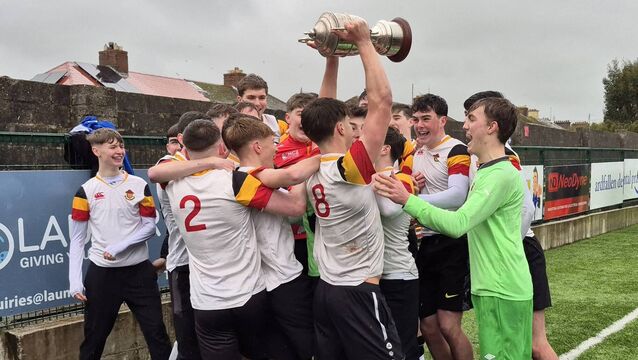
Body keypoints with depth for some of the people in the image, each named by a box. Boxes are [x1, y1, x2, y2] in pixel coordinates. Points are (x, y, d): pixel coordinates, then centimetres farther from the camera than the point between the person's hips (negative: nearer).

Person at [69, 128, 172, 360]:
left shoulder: (139, 185, 2)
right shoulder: (86, 191, 0)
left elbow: (149, 227, -1)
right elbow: (77, 239, 1)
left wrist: (120, 247, -15)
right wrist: (75, 281, -7)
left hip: (139, 271, 0)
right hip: (102, 273, 0)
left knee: (157, 334, 2)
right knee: (93, 339, 11)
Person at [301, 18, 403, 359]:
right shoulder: (349, 167, -18)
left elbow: (323, 114, 15)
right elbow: (382, 100, -18)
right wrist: (364, 42, -11)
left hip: (326, 290, 8)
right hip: (358, 292, -8)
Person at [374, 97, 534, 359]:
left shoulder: (501, 175, -17)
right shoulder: (486, 172, 16)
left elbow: (457, 224, -25)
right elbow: (466, 222, 17)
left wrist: (407, 200, -25)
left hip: (503, 293, -10)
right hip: (491, 288, 10)